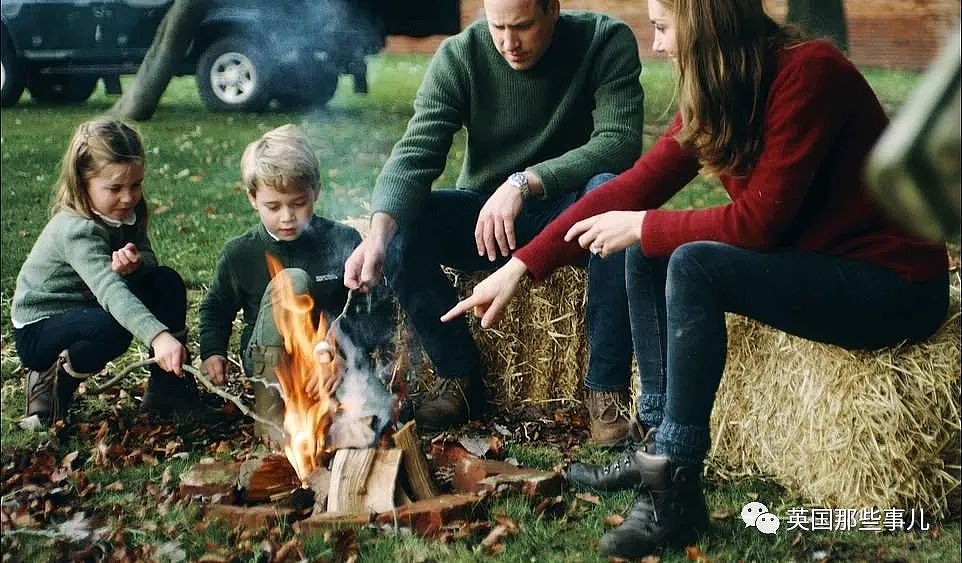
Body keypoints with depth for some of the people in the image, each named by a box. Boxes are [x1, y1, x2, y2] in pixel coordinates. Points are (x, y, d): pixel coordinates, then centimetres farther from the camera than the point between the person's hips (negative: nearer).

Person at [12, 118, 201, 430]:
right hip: (38, 331, -8)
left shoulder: (127, 212, -6)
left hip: (87, 310, 8)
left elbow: (151, 263, -7)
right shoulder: (77, 231, -31)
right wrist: (158, 335, -59)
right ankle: (51, 382, -9)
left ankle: (167, 386, -2)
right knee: (116, 326, -37)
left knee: (168, 283, -10)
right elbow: (109, 290, -45)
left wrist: (134, 264, -33)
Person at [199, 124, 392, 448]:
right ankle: (268, 403, -22)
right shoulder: (239, 254, -1)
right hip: (270, 366, 2)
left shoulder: (343, 242, -6)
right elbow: (216, 308, 16)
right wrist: (212, 352, -3)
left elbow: (376, 311, -8)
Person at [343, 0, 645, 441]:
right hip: (484, 217, 2)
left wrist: (523, 183, -35)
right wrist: (379, 233, -38)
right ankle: (459, 376, -4)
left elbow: (620, 142, -24)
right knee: (400, 234, -25)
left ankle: (606, 386, -23)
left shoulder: (607, 42, -13)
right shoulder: (460, 56, -10)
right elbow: (414, 155, -20)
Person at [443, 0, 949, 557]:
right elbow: (635, 186, 2)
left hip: (895, 285, -8)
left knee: (694, 266, -27)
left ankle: (675, 491, -20)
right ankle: (658, 444, 4)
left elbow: (759, 220, -25)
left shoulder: (808, 72, -22)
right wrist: (522, 266, 0)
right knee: (647, 254, -2)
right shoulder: (717, 92, 2)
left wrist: (642, 226, -13)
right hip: (809, 258, 8)